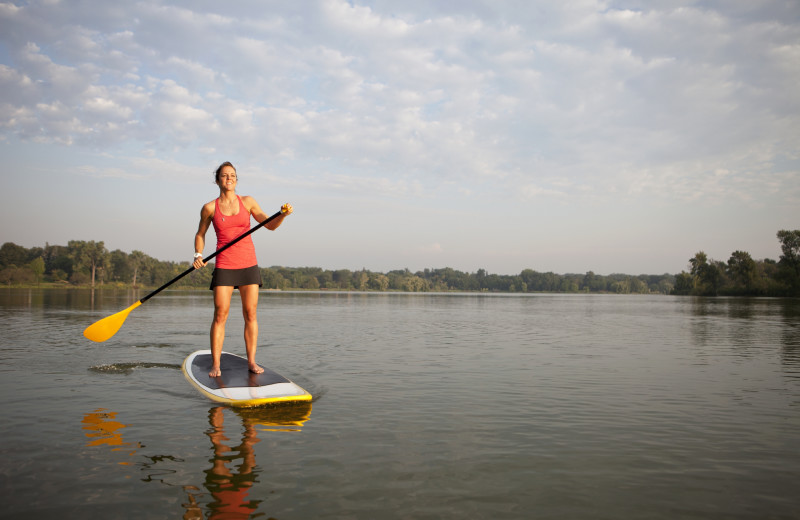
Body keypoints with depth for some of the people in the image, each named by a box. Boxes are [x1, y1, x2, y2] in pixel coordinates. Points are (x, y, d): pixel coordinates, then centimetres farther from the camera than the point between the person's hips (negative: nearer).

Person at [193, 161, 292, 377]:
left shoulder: (247, 202, 5)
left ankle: (251, 361, 8)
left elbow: (270, 225, 5)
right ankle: (215, 364, 3)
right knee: (220, 314, -4)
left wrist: (283, 214, -15)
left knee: (251, 314, 1)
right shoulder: (210, 208, 3)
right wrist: (198, 255, -2)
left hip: (248, 264, 2)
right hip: (224, 265, -1)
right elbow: (200, 234, 15)